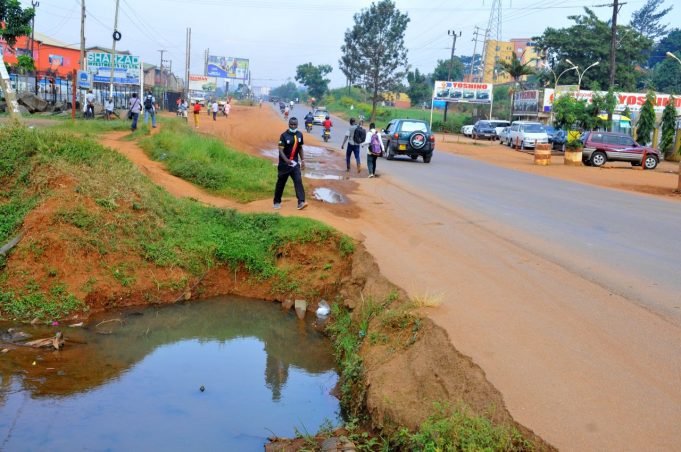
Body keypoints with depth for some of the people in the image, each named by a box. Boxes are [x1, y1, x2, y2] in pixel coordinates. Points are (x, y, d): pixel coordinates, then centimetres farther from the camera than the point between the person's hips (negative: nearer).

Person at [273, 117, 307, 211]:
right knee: (281, 183, 7)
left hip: (295, 162, 3)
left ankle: (301, 202, -17)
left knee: (298, 181, -11)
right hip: (284, 163, -3)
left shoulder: (299, 135, 3)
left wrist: (302, 160, 11)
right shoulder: (284, 135, -13)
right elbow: (280, 150, -19)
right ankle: (277, 202, 22)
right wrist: (286, 160, -34)